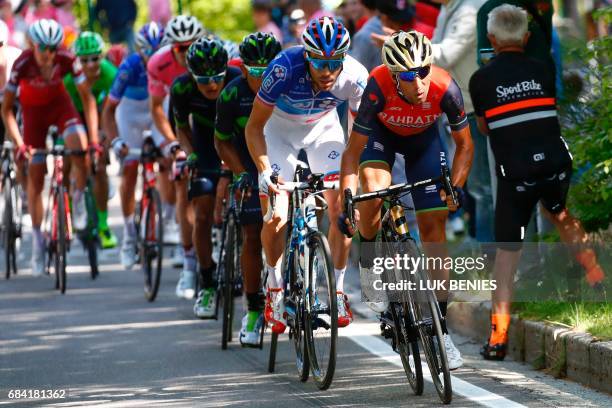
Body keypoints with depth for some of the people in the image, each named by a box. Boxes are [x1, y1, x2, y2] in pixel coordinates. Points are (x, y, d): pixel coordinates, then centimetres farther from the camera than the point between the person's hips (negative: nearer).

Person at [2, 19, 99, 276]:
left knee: (79, 146, -30)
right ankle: (37, 239, 9)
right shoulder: (22, 64, -31)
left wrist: (94, 139, -31)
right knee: (35, 175, -1)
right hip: (33, 109, 0)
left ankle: (79, 203, -7)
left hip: (59, 103, 1)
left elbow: (87, 99, -24)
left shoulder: (67, 59, -28)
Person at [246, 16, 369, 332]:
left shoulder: (355, 76, -31)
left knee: (341, 208, -11)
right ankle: (275, 288, 12)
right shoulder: (285, 67, -37)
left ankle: (337, 290, 6)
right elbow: (255, 126, -26)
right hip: (280, 126, -2)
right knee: (275, 216, -11)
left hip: (323, 127, 2)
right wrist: (264, 170, -39)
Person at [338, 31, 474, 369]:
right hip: (382, 133, -1)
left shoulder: (445, 88, -35)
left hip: (423, 139, 1)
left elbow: (464, 144, -17)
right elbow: (353, 151, -29)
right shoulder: (379, 88, -38)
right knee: (374, 191, -33)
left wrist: (455, 188, -30)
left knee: (433, 228, -5)